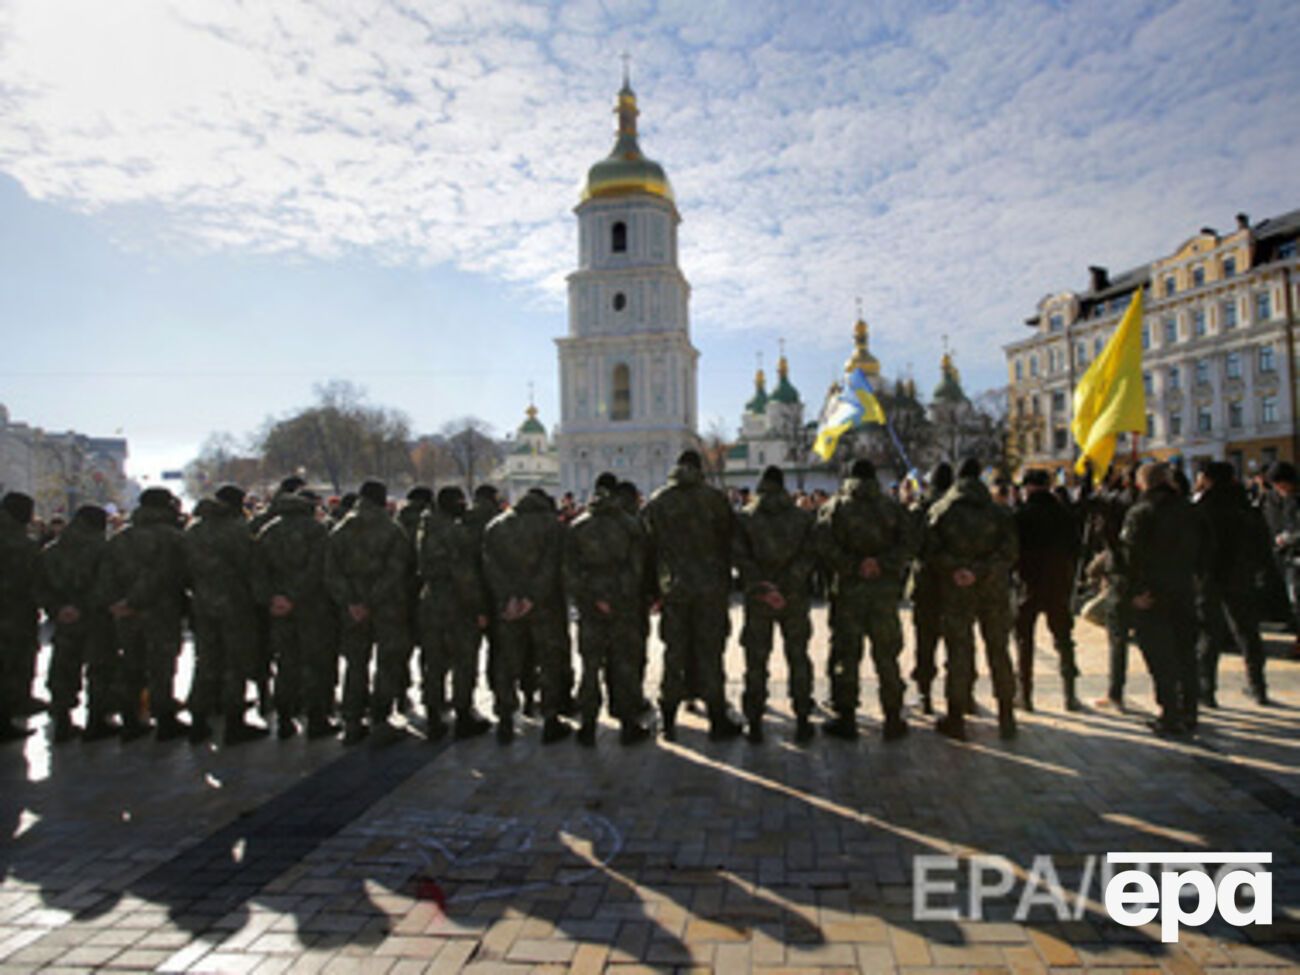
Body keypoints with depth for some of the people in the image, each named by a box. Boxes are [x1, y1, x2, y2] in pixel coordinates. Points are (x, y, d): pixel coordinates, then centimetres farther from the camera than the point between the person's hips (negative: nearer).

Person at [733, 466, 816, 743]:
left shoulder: (744, 517, -2)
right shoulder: (803, 516, 2)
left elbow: (740, 556, -11)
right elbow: (810, 554, -8)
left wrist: (757, 585, -13)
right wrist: (793, 582, -12)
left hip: (757, 598, -1)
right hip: (794, 596, 1)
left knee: (756, 659, 7)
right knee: (798, 656, 12)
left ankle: (754, 723, 10)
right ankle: (802, 720, 14)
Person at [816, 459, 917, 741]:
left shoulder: (833, 507, 3)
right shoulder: (892, 506, 8)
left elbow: (824, 545, -14)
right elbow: (908, 545, -7)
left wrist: (852, 567, -11)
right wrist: (882, 563, -12)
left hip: (848, 587, -1)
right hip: (886, 586, 2)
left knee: (846, 653, 5)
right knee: (886, 654, 9)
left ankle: (846, 718, 10)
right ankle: (893, 720, 14)